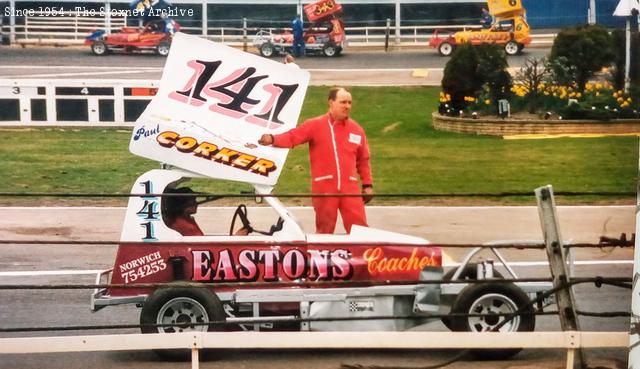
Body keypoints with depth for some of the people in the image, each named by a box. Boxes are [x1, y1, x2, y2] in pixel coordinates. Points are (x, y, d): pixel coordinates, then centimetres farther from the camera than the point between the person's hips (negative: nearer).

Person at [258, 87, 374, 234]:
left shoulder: (356, 129, 11)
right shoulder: (315, 125, 1)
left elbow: (363, 160, 18)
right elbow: (293, 136, -8)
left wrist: (367, 184, 15)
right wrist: (272, 139, -26)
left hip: (350, 187, 2)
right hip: (324, 187, -2)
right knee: (324, 230, 7)